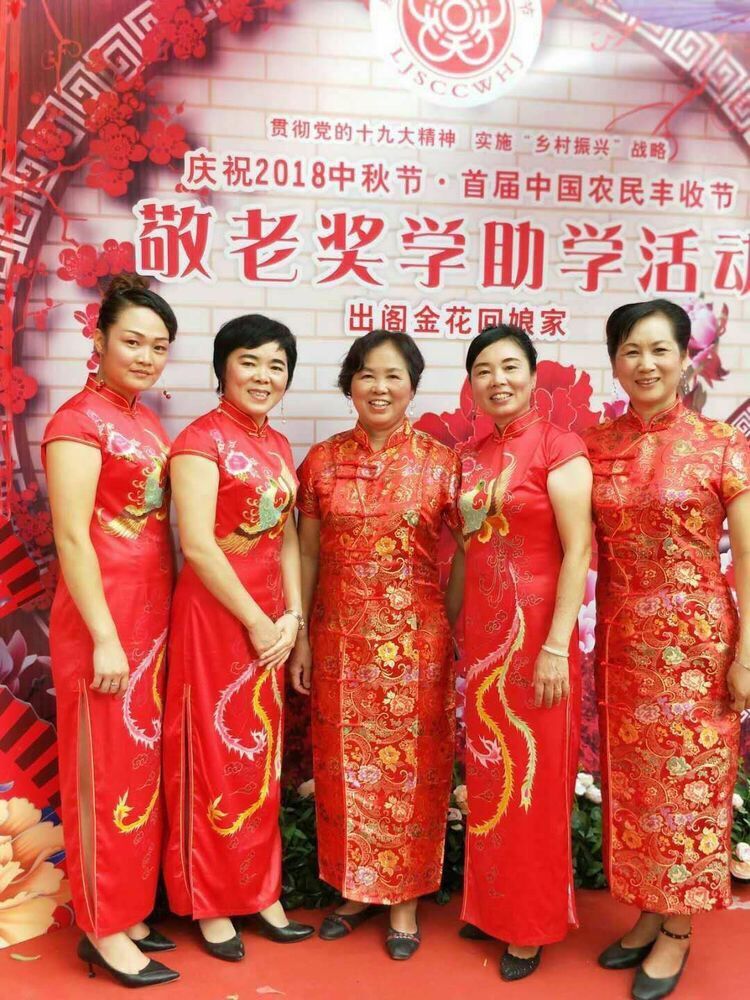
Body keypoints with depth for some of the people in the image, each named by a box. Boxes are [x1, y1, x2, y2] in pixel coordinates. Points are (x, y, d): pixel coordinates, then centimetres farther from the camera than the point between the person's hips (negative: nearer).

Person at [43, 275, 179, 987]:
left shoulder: (146, 421, 12)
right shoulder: (79, 419, -12)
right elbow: (72, 537, -16)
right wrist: (105, 637, -18)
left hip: (153, 615, 8)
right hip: (103, 620, -8)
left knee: (143, 764, 15)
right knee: (106, 771, 3)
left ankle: (128, 908, 29)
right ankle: (102, 930, 18)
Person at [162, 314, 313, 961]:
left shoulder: (277, 445, 11)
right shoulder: (202, 439, -12)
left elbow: (287, 538, 11)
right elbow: (198, 545, -19)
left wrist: (292, 616, 0)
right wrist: (257, 620, -14)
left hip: (268, 619, 7)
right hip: (215, 616, -7)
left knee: (260, 757, 15)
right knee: (215, 758, 5)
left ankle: (258, 892, 29)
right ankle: (210, 904, 21)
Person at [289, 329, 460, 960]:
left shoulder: (440, 463, -2)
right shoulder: (322, 461, 3)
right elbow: (308, 555, 6)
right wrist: (301, 637, 4)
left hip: (414, 638, -2)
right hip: (340, 637, 2)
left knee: (410, 766, 7)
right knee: (344, 763, 11)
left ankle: (404, 896, 24)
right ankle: (354, 887, 30)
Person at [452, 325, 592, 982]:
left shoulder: (558, 447, -10)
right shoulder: (471, 456, 9)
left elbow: (578, 552, -14)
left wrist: (556, 646, -19)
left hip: (535, 628, -6)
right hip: (481, 630, 6)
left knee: (533, 777, 5)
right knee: (488, 772, 15)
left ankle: (534, 924, 23)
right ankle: (492, 904, 32)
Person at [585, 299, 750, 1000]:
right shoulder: (596, 448, 3)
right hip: (621, 640, 4)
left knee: (687, 781, 7)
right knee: (630, 779, 13)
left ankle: (677, 930, 24)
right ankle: (648, 913, 32)